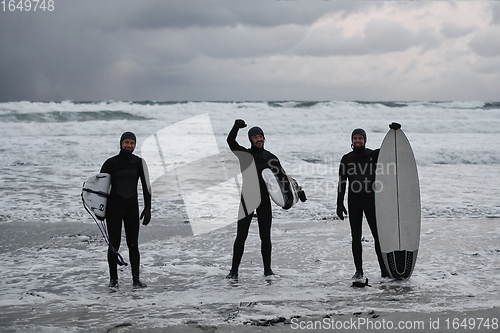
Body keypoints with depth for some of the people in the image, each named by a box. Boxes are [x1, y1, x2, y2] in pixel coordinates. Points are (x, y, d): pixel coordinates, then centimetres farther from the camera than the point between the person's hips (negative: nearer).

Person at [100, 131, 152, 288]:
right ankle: (113, 278, 11)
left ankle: (136, 278, 8)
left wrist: (147, 209, -2)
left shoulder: (139, 162, 3)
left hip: (132, 207, 1)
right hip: (113, 207, -1)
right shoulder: (111, 163, -2)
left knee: (133, 244, 1)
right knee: (114, 244, 0)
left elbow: (146, 186, 3)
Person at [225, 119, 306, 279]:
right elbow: (230, 141, -13)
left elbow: (282, 177, 10)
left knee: (265, 237, 4)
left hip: (264, 201, 2)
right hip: (247, 200, -2)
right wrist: (236, 127, -32)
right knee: (241, 236, -2)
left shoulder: (271, 158, 8)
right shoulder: (244, 155, 2)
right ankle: (234, 270, 3)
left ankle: (267, 269, 14)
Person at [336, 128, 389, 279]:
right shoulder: (346, 159, 8)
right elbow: (342, 182, 8)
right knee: (356, 237, 4)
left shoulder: (373, 155, 5)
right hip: (353, 201, 1)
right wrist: (340, 204, 3)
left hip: (370, 199, -1)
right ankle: (359, 270, 11)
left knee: (378, 235, -5)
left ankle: (384, 269, 0)